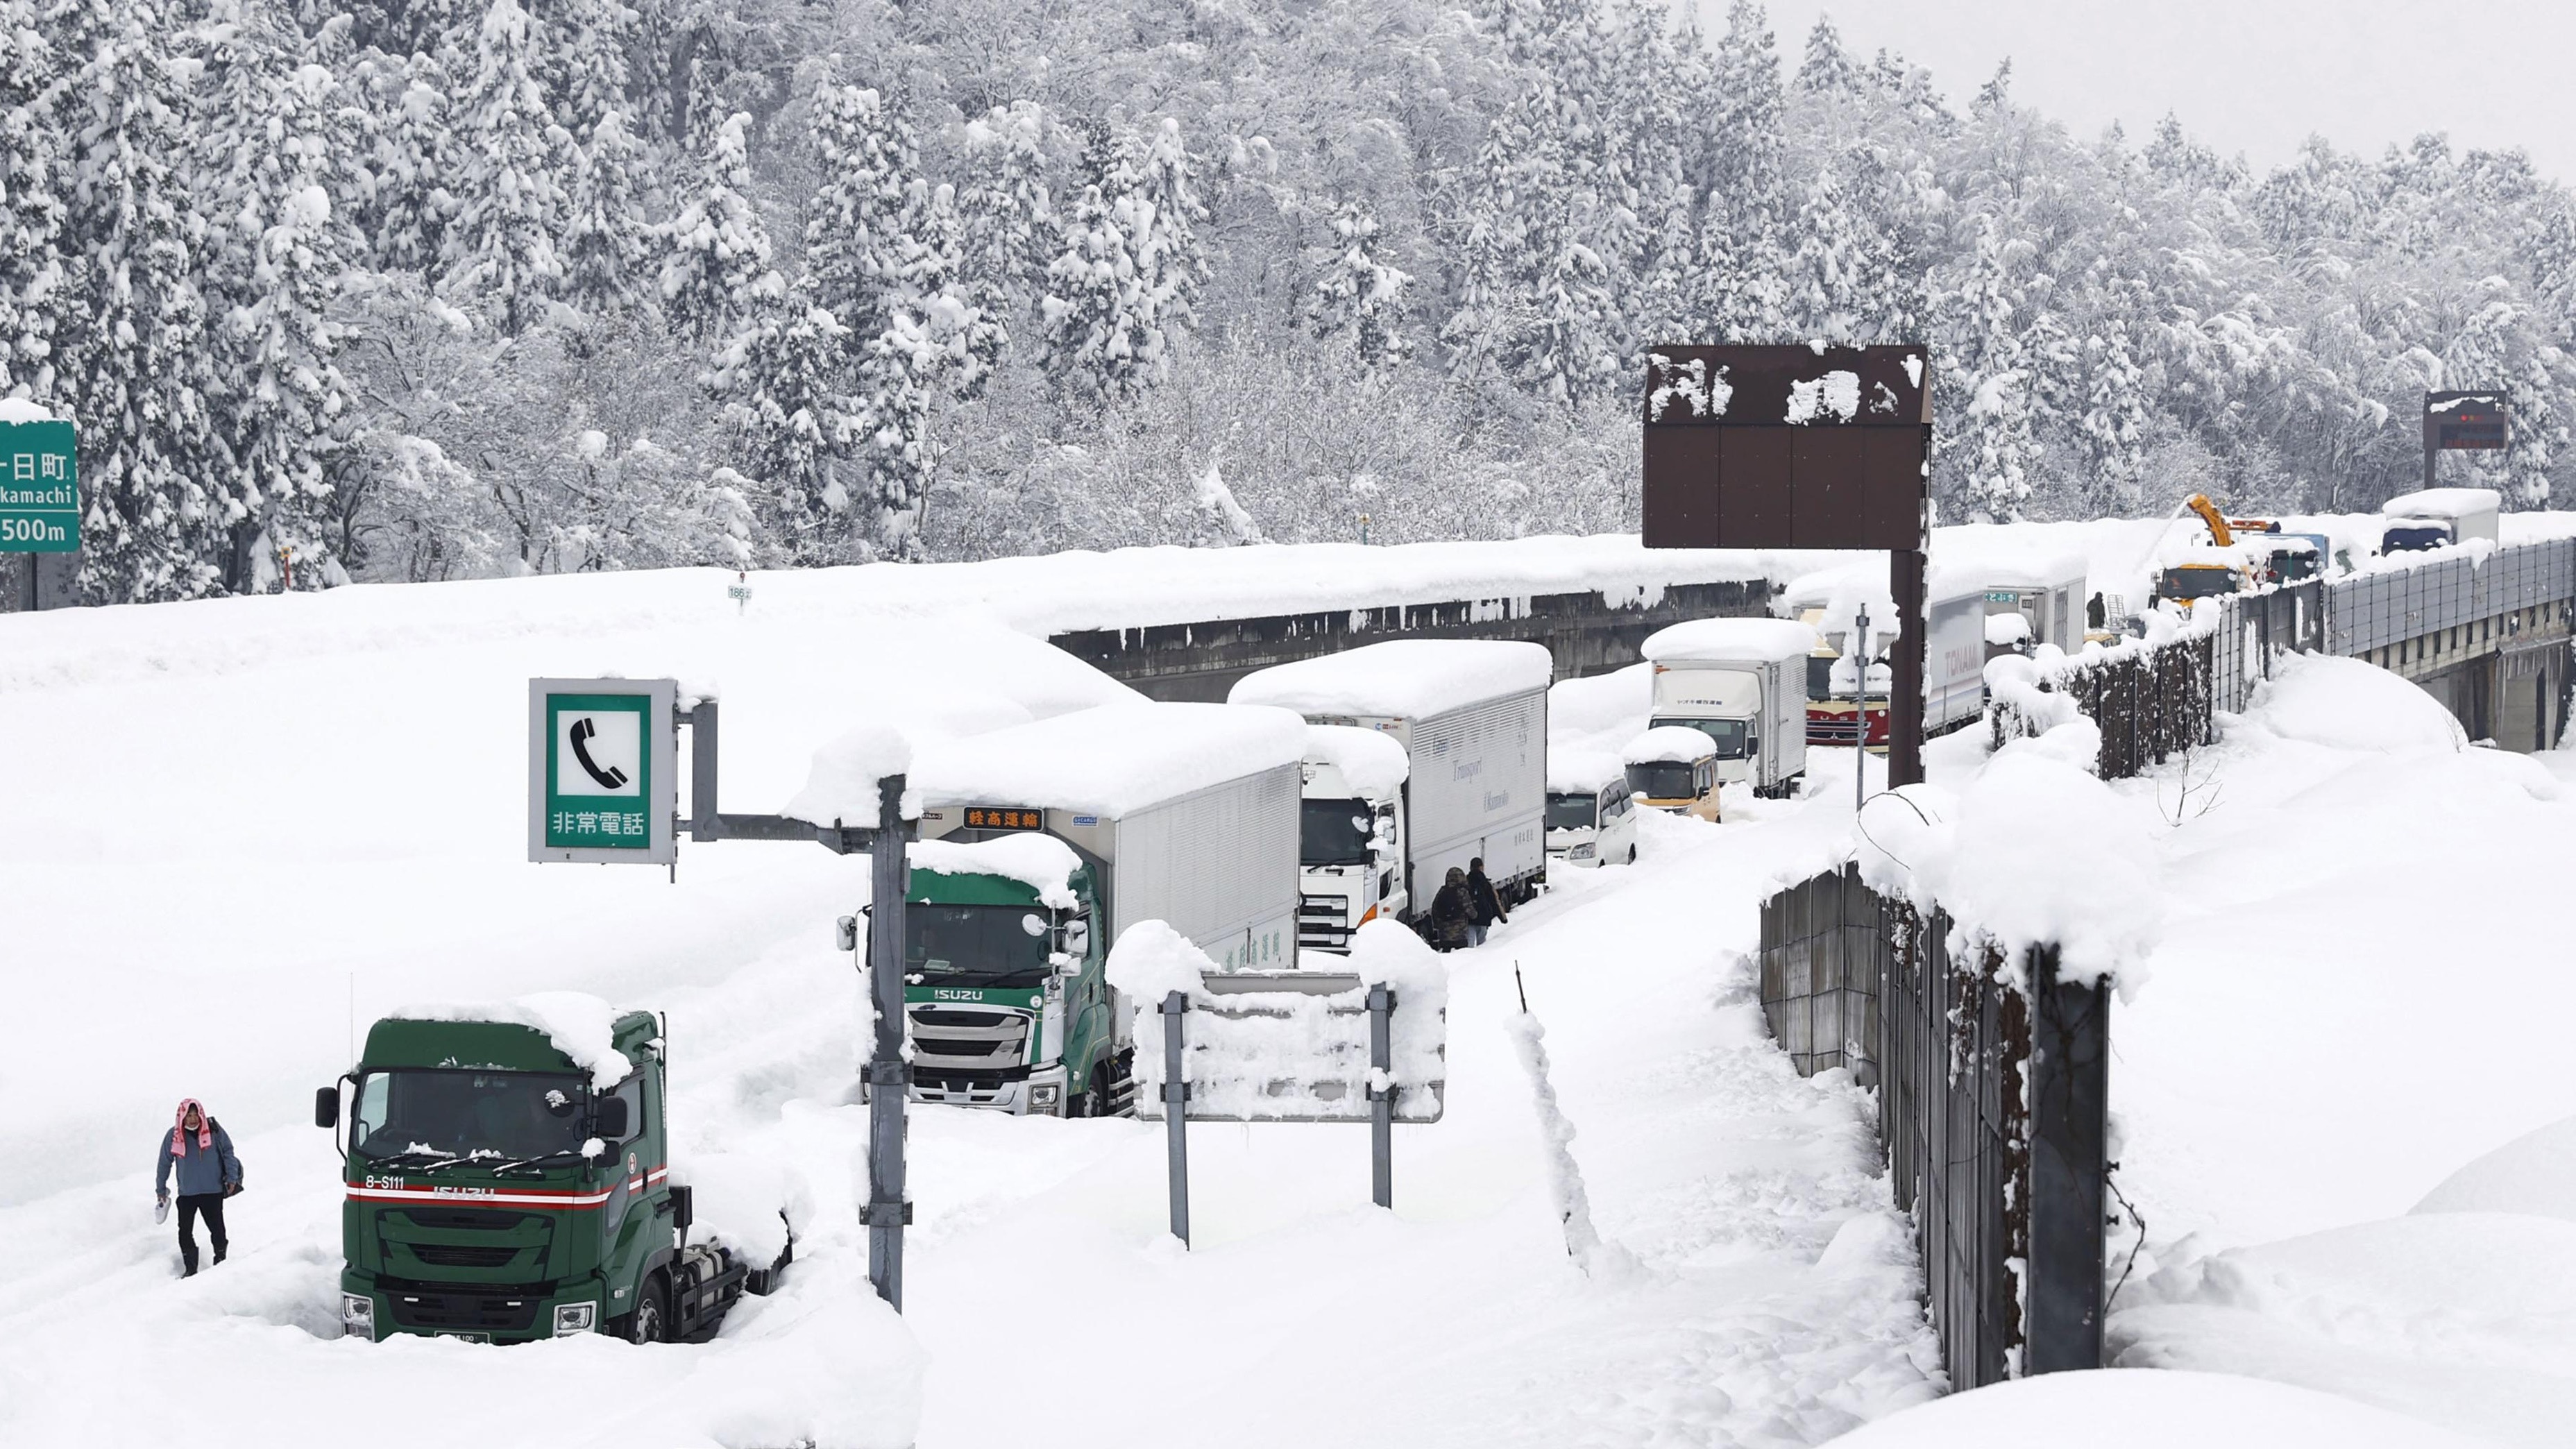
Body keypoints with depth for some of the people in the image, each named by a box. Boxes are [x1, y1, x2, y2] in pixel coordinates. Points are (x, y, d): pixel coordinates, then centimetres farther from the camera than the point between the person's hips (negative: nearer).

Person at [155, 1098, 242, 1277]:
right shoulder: (174, 1136, -5)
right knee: (185, 1232, 0)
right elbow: (164, 1163, 6)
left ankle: (221, 1261, 22)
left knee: (217, 1229, 5)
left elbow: (228, 1152, 3)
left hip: (213, 1191, -1)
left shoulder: (214, 1130, -7)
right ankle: (190, 1269, 10)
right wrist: (161, 1189, 11)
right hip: (186, 1193, 1)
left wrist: (232, 1178, -2)